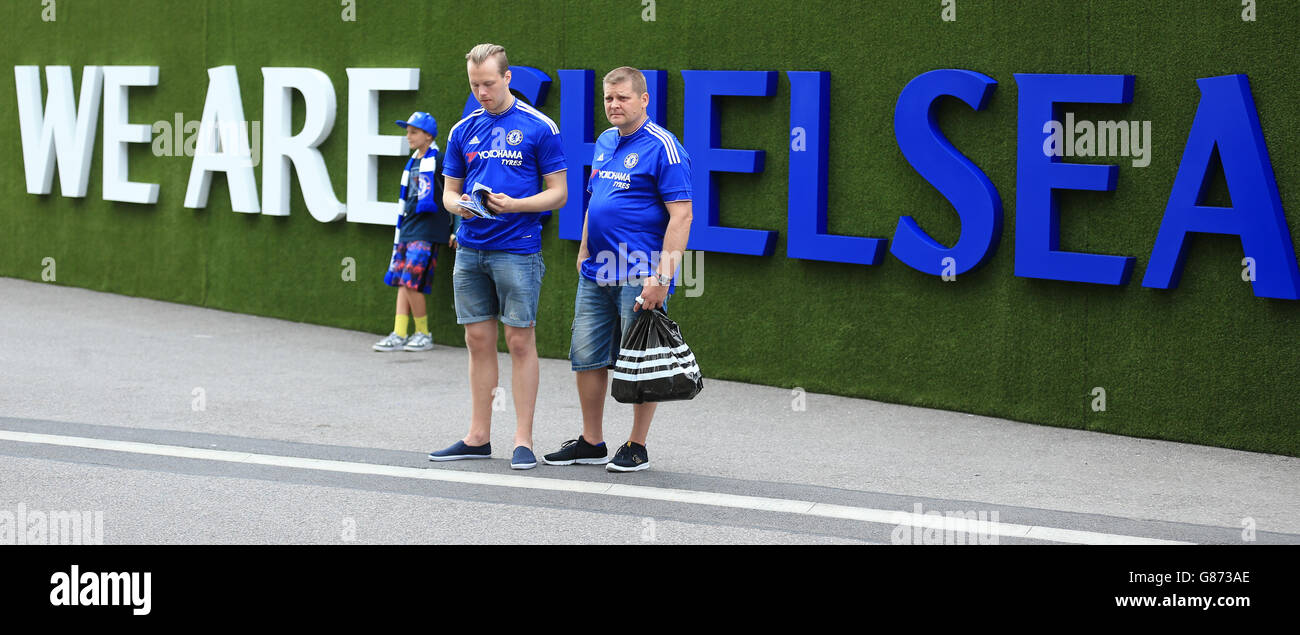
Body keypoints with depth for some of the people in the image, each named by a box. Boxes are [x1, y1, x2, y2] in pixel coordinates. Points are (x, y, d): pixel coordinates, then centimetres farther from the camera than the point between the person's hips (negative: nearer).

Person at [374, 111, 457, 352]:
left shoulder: (439, 160, -9)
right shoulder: (413, 163, 17)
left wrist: (457, 230, -9)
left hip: (426, 232, -9)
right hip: (408, 228, 9)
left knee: (411, 282, -13)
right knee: (402, 282, 5)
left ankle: (424, 334, 0)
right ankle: (399, 335, 6)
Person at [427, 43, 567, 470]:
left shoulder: (539, 127, -3)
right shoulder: (463, 130, 11)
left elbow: (558, 194, -3)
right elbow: (450, 191, 16)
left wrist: (514, 205, -19)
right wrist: (458, 205, -8)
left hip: (517, 250, -5)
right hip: (470, 250, 5)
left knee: (520, 341, -2)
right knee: (478, 340, 8)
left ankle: (523, 440, 3)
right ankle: (478, 438, 15)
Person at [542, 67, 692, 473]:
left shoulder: (662, 147, -11)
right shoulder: (604, 143, 14)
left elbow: (681, 215, -16)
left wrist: (662, 277, -21)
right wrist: (584, 252, 19)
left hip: (639, 276, -8)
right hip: (596, 273, 8)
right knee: (587, 357, 9)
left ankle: (637, 447, 9)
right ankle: (591, 443, 19)